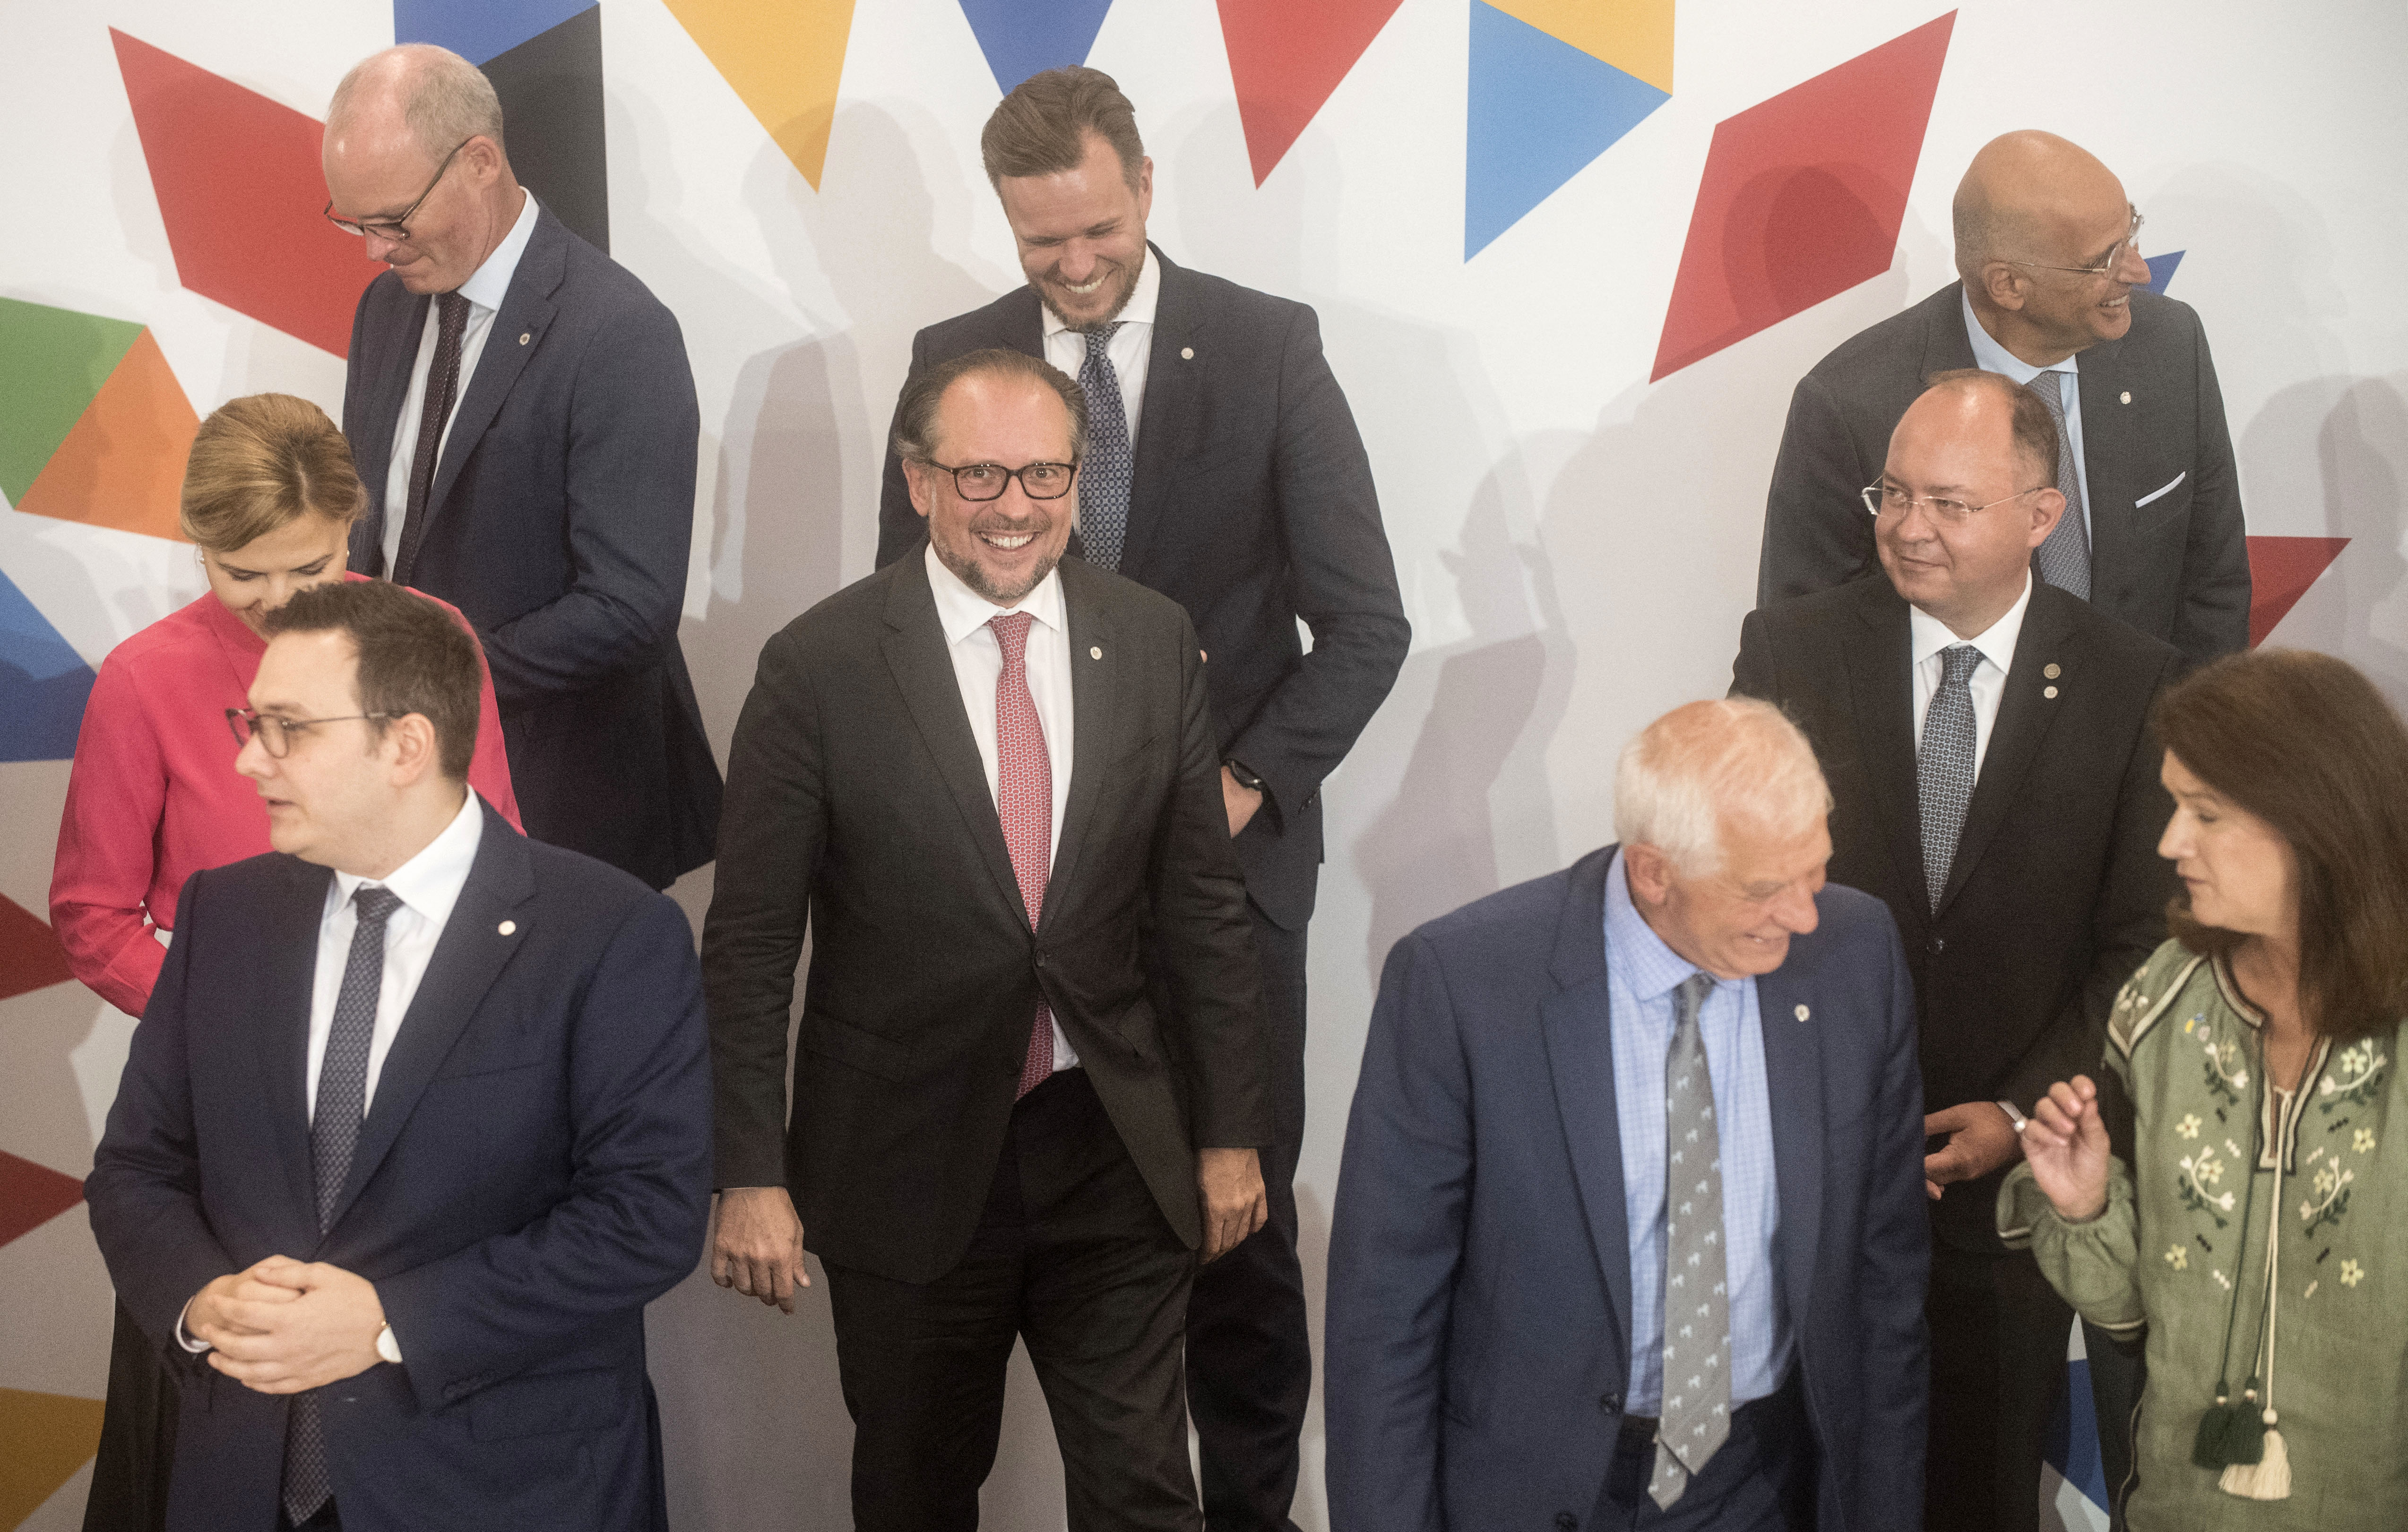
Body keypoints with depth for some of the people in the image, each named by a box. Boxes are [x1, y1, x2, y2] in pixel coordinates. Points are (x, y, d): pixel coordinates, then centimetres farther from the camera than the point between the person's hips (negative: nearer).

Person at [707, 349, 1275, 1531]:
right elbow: (748, 946, -7)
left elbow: (1203, 910, 5)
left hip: (1113, 1151, 2)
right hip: (908, 1159, -1)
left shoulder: (1153, 644, 0)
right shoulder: (820, 666, -10)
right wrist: (750, 1178, -10)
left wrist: (1231, 1133, 5)